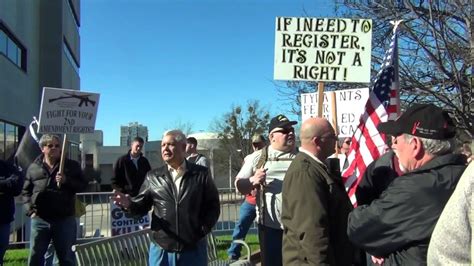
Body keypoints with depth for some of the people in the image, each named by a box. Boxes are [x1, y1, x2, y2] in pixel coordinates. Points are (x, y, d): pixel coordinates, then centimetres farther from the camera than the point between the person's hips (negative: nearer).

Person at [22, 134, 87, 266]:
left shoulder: (72, 165, 4)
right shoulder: (33, 167, 8)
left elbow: (83, 185, 1)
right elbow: (26, 192, 11)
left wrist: (67, 181, -15)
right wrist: (30, 210, -1)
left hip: (65, 219, -1)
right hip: (39, 219, 1)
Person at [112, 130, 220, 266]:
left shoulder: (201, 174, 1)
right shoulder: (153, 176, 5)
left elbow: (213, 205, 3)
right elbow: (142, 205, 4)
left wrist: (203, 229, -7)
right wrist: (129, 204, -16)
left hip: (193, 249, -1)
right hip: (161, 249, 1)